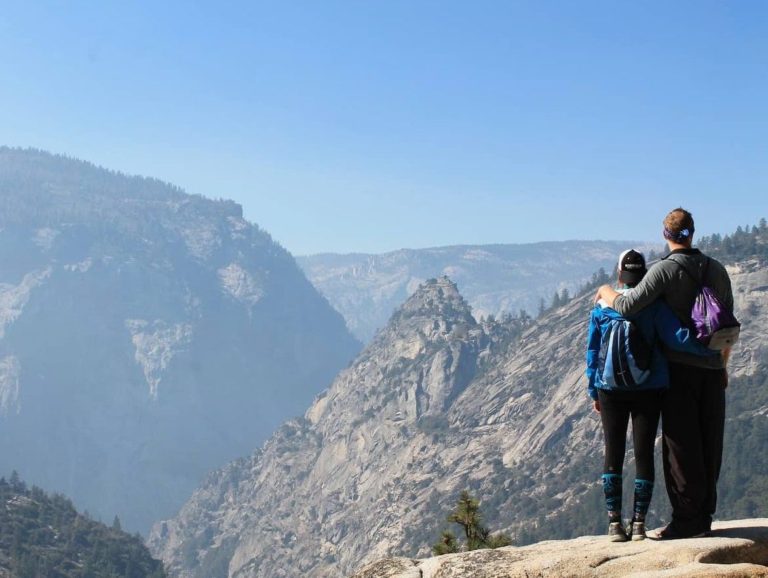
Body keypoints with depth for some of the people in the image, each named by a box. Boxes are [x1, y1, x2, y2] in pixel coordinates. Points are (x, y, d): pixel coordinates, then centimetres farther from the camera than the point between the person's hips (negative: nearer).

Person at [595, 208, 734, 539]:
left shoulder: (666, 269, -9)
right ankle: (705, 517, 13)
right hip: (712, 369, 6)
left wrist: (606, 292, 3)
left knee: (682, 447, -2)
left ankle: (687, 519, -2)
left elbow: (628, 306, -18)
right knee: (710, 445, 8)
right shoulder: (717, 270, 10)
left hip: (680, 368, -5)